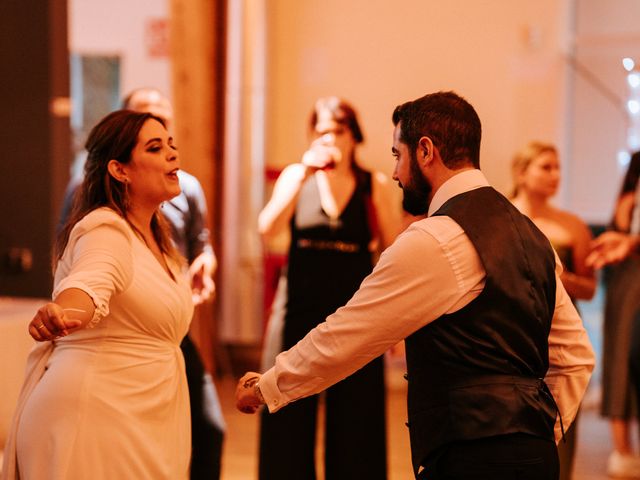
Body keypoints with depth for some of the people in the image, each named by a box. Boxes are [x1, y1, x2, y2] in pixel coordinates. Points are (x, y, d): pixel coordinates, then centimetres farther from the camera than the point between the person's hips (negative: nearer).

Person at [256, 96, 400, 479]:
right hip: (300, 314, 1)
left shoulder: (375, 185, 1)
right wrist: (304, 176, -18)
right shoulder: (296, 176, 4)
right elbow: (268, 229, -11)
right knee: (290, 426, 4)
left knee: (353, 430, 5)